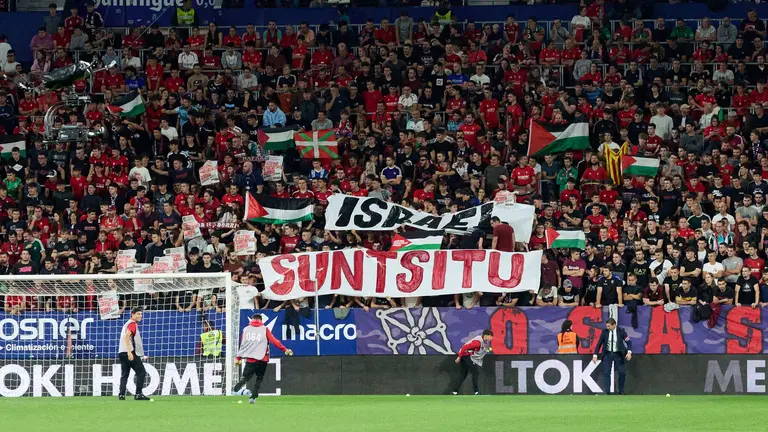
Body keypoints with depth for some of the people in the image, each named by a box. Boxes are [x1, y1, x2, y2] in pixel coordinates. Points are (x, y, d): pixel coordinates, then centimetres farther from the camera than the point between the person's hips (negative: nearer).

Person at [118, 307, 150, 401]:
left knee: (124, 374, 8)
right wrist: (129, 352, -28)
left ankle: (121, 395, 0)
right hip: (130, 353, -9)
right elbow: (126, 337, -21)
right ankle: (138, 394, -8)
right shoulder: (132, 324, -8)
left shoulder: (127, 323, 21)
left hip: (121, 353, 9)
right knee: (141, 372, -4)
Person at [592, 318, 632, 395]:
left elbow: (628, 342, -5)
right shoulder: (605, 332, -4)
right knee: (606, 373, -7)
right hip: (607, 354, 1)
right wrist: (595, 355, -4)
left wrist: (629, 352, -21)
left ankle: (621, 391, 11)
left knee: (622, 373, -6)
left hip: (618, 354, -1)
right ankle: (607, 392, -3)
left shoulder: (621, 331, -8)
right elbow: (599, 344, 2)